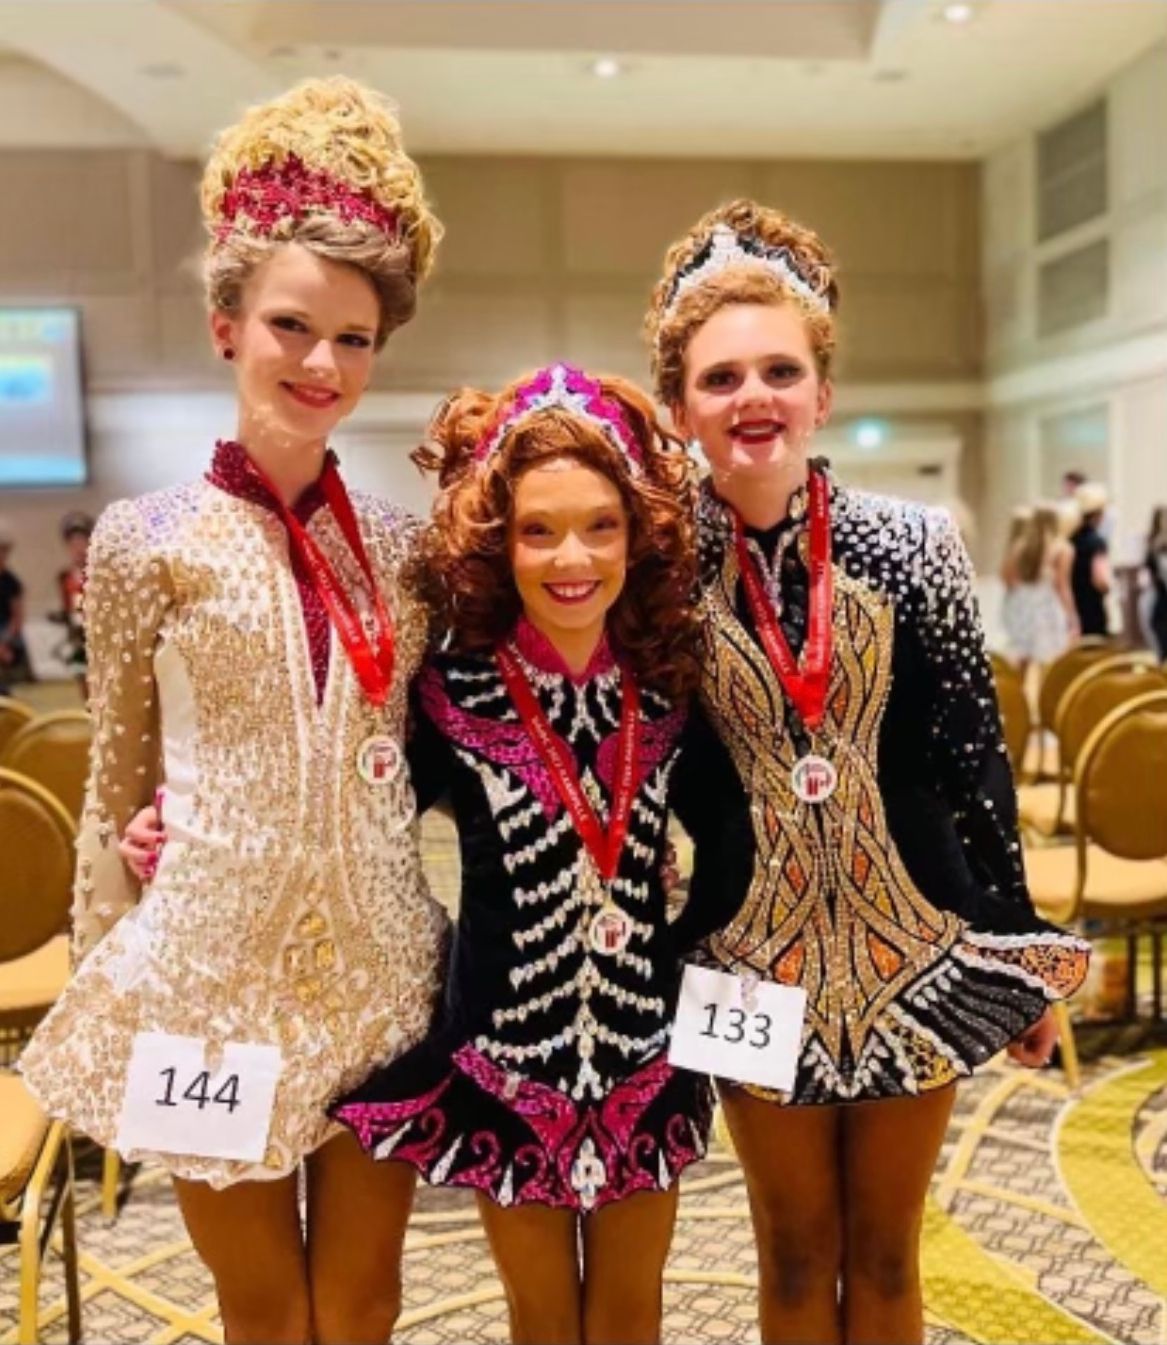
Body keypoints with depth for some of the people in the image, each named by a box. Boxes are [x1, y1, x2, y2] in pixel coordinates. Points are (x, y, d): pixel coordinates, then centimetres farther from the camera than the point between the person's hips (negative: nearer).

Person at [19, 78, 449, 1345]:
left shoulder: (398, 542, 3)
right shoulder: (146, 537, -5)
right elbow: (116, 786, 0)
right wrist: (104, 983, 2)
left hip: (376, 966, 3)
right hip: (210, 965, -2)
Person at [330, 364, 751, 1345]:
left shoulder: (666, 696, -5)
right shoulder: (450, 699, -14)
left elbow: (729, 844, 6)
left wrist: (692, 950, 0)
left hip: (644, 1056, 2)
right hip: (507, 1059, -2)